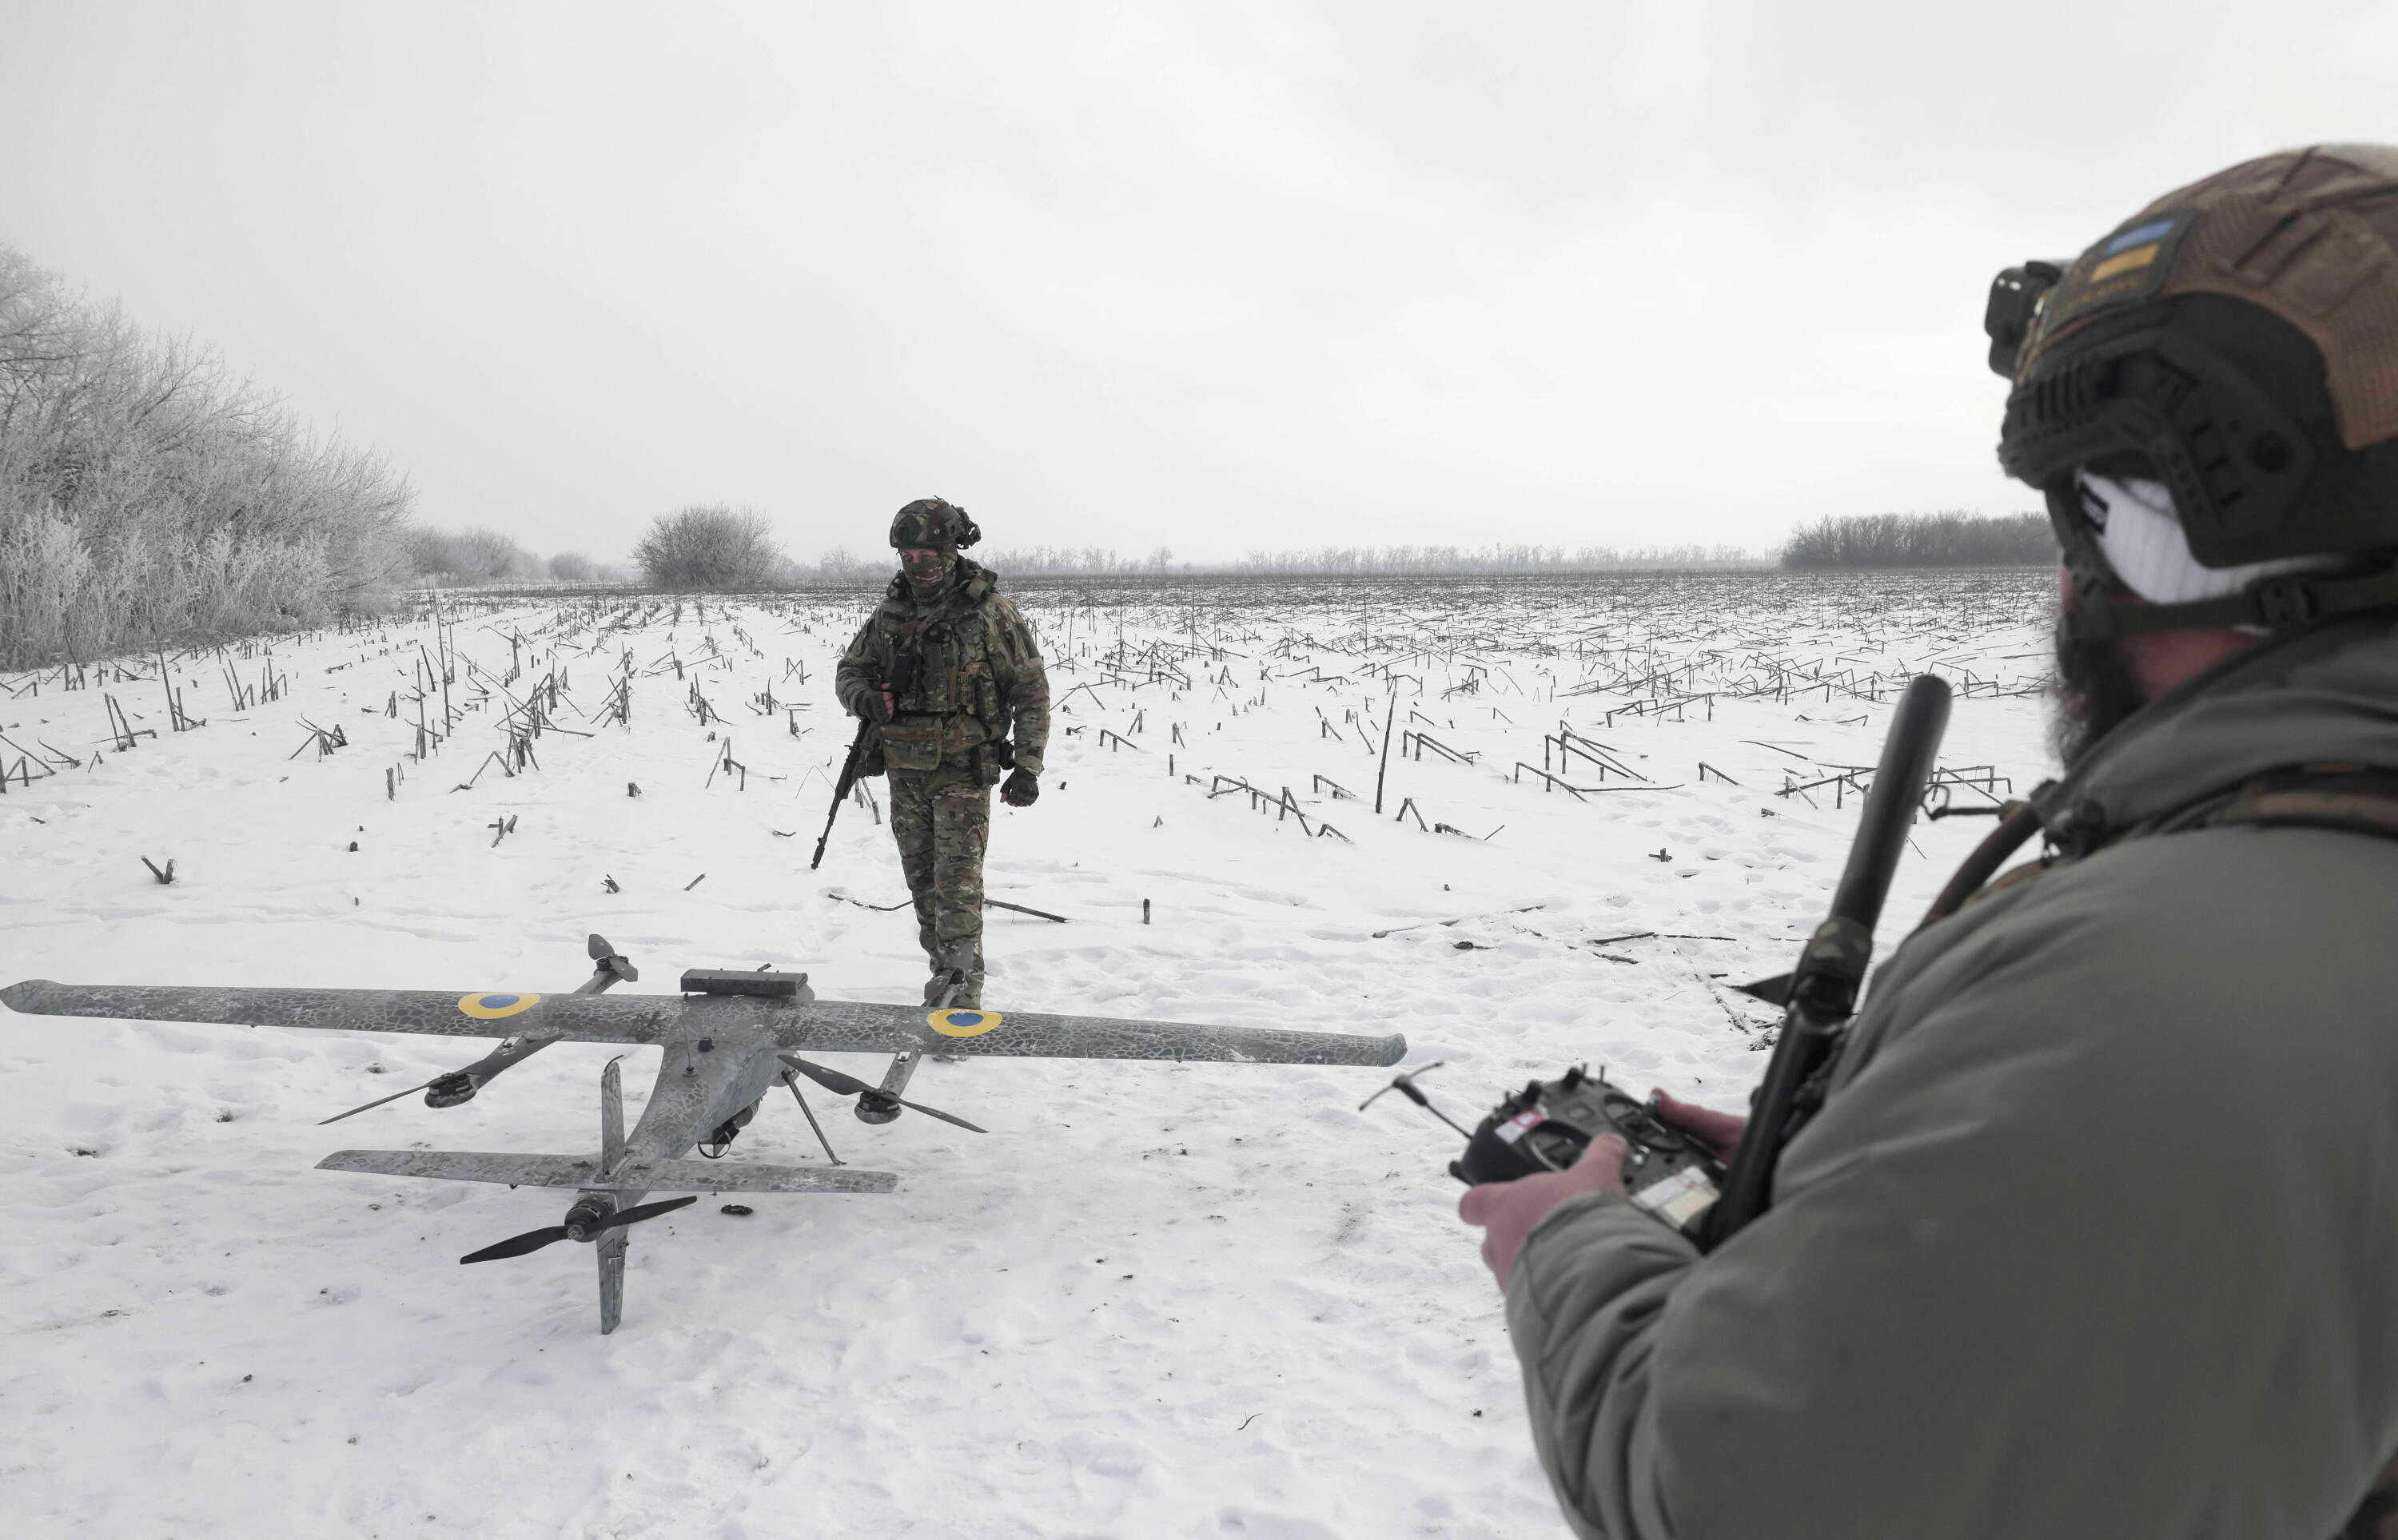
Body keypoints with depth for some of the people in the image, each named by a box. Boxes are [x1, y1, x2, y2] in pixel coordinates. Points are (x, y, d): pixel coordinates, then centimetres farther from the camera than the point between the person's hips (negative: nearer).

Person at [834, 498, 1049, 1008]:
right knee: (924, 883, 12)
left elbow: (1031, 690, -5)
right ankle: (948, 981, 24)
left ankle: (962, 993, -12)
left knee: (958, 882, -13)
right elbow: (849, 670, 16)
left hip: (963, 770, -5)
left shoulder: (990, 611, -8)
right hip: (906, 772, 6)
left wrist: (1028, 767, -11)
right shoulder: (891, 612, 6)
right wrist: (863, 698, -9)